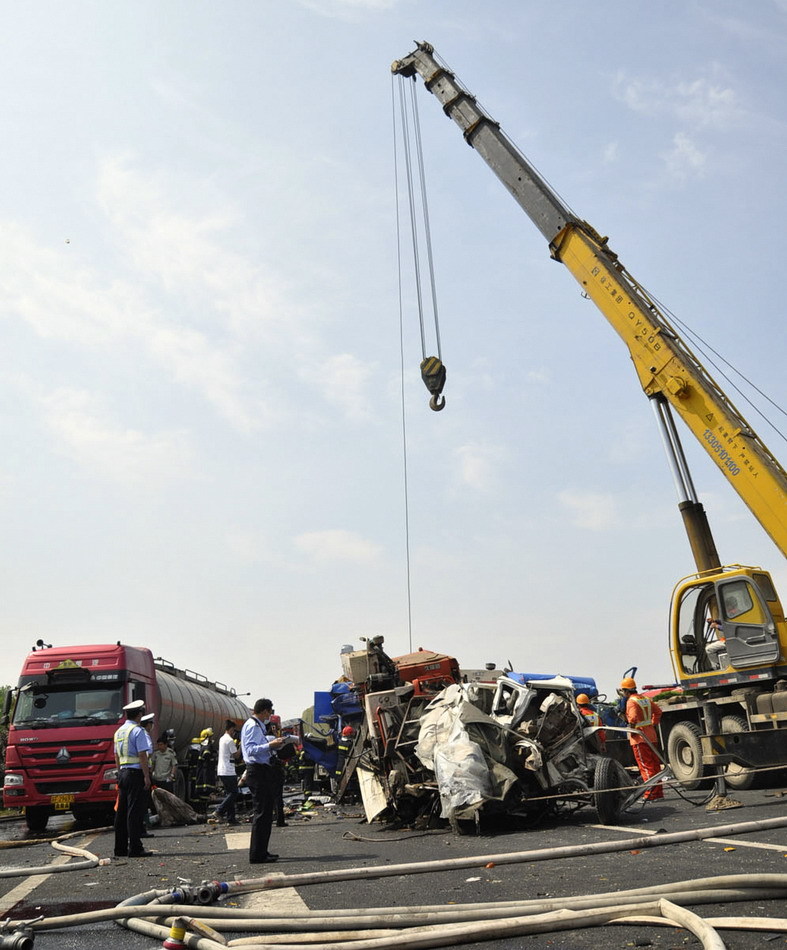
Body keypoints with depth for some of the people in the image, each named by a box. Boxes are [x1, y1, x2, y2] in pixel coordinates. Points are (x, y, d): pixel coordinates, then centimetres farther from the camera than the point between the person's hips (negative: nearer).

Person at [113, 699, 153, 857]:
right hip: (136, 773, -8)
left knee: (121, 811, 11)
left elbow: (117, 757, 19)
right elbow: (142, 755, -16)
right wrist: (147, 776, -14)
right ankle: (135, 848, -7)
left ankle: (120, 848, 17)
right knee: (135, 811, -7)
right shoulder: (138, 731, -11)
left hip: (123, 773, 8)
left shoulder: (119, 731, 15)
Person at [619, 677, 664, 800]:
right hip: (652, 736, 8)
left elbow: (633, 718, -27)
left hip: (639, 739, -8)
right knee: (655, 765, 13)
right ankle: (658, 792, 20)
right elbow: (658, 711, 21)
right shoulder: (645, 699, 13)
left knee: (645, 767, -5)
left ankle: (651, 795, -6)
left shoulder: (631, 701, -13)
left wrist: (630, 725, -11)